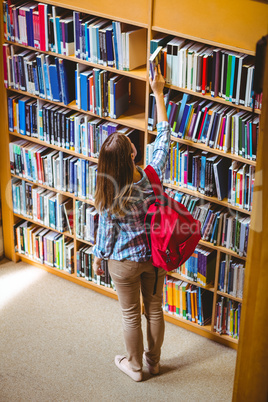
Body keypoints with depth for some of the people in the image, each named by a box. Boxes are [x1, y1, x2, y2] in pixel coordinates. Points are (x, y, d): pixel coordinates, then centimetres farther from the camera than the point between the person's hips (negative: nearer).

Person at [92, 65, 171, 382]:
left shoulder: (109, 195, -26)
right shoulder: (153, 176, -21)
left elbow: (106, 231, -13)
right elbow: (163, 136, -7)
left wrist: (98, 258, 7)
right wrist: (158, 92, 0)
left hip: (124, 262, -3)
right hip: (156, 256, 3)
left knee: (131, 315, 17)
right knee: (154, 310, 21)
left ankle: (135, 365, 36)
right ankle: (154, 360, 40)